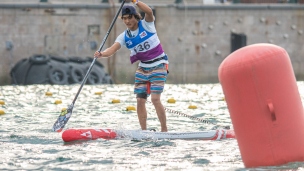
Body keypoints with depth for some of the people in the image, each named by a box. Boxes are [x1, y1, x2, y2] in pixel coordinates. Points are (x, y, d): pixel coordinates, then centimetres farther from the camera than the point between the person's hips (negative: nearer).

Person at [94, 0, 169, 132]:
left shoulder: (146, 25, -9)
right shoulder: (124, 37, 1)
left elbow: (149, 11, -30)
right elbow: (112, 50, -11)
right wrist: (101, 54, -32)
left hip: (158, 66, -6)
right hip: (143, 68, 6)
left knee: (155, 99, -17)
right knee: (140, 100, -1)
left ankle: (164, 130, -9)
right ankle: (144, 131, 8)